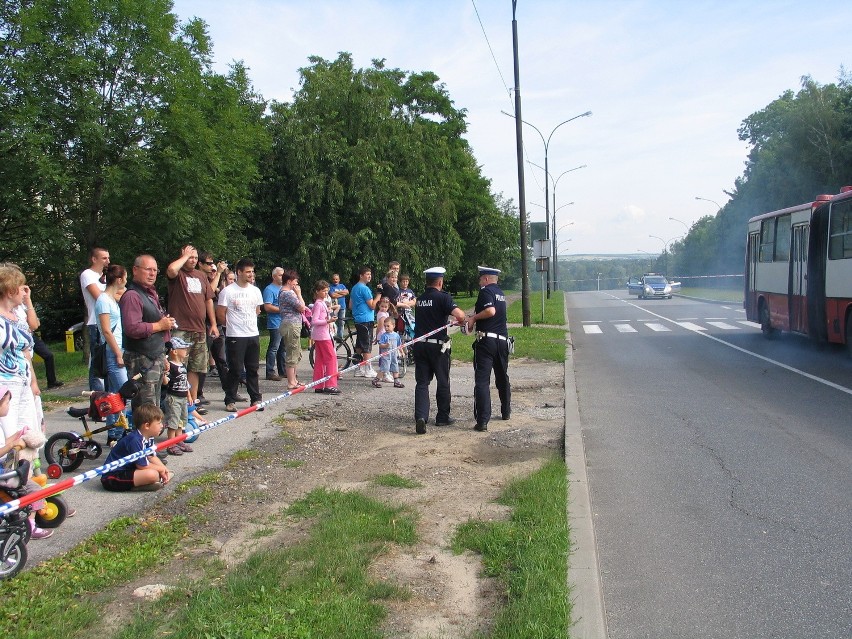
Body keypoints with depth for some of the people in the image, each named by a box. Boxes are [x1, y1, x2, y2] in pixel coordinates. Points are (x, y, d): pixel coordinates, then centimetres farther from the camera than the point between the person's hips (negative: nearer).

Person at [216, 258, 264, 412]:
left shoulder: (255, 291, 8)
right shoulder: (228, 291, -9)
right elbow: (220, 314, -6)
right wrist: (232, 325, 5)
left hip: (253, 335, 5)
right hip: (235, 337, -5)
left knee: (253, 369, 10)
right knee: (235, 370, -1)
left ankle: (256, 399, 17)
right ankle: (230, 401, 9)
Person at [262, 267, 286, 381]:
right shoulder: (269, 289, -10)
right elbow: (267, 307, -18)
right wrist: (282, 309, -17)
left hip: (284, 323, 9)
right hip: (275, 324, -9)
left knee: (282, 348, 14)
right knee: (274, 348, -7)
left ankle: (282, 370, 22)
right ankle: (270, 372, -5)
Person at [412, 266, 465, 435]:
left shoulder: (419, 299, 10)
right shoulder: (442, 297, -11)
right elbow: (459, 315, -24)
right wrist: (462, 319, 0)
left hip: (419, 344, 5)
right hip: (437, 345, -5)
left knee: (422, 382, 5)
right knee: (443, 382, 11)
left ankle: (420, 416, -12)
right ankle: (442, 417, 20)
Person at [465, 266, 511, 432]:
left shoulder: (486, 291, -7)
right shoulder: (501, 293, 18)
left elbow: (490, 311, -22)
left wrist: (474, 317, -9)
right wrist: (474, 317, 16)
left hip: (486, 339, -8)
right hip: (502, 340, 8)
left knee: (482, 380, -9)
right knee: (502, 378, 23)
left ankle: (482, 420, -15)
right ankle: (506, 411, 37)